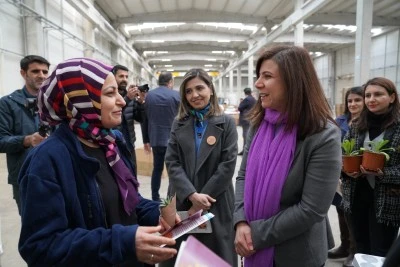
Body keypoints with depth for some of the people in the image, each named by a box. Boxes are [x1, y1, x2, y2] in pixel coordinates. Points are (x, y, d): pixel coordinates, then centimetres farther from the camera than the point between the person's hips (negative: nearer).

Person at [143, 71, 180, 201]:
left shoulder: (149, 95, 5)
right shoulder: (176, 95, -7)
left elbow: (145, 118, 8)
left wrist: (146, 139, 13)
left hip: (155, 138, 4)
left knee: (157, 169, 14)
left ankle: (155, 199, 19)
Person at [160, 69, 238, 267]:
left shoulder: (226, 123, -1)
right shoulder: (179, 124, 6)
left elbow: (228, 165, -9)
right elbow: (172, 162, -3)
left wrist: (203, 197, -13)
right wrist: (192, 195, -15)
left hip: (216, 203, -2)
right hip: (181, 201, 3)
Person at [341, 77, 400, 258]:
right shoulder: (356, 126, 5)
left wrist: (383, 174, -23)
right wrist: (346, 170, -9)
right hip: (356, 196, 4)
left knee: (380, 256, 9)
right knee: (361, 251, 20)